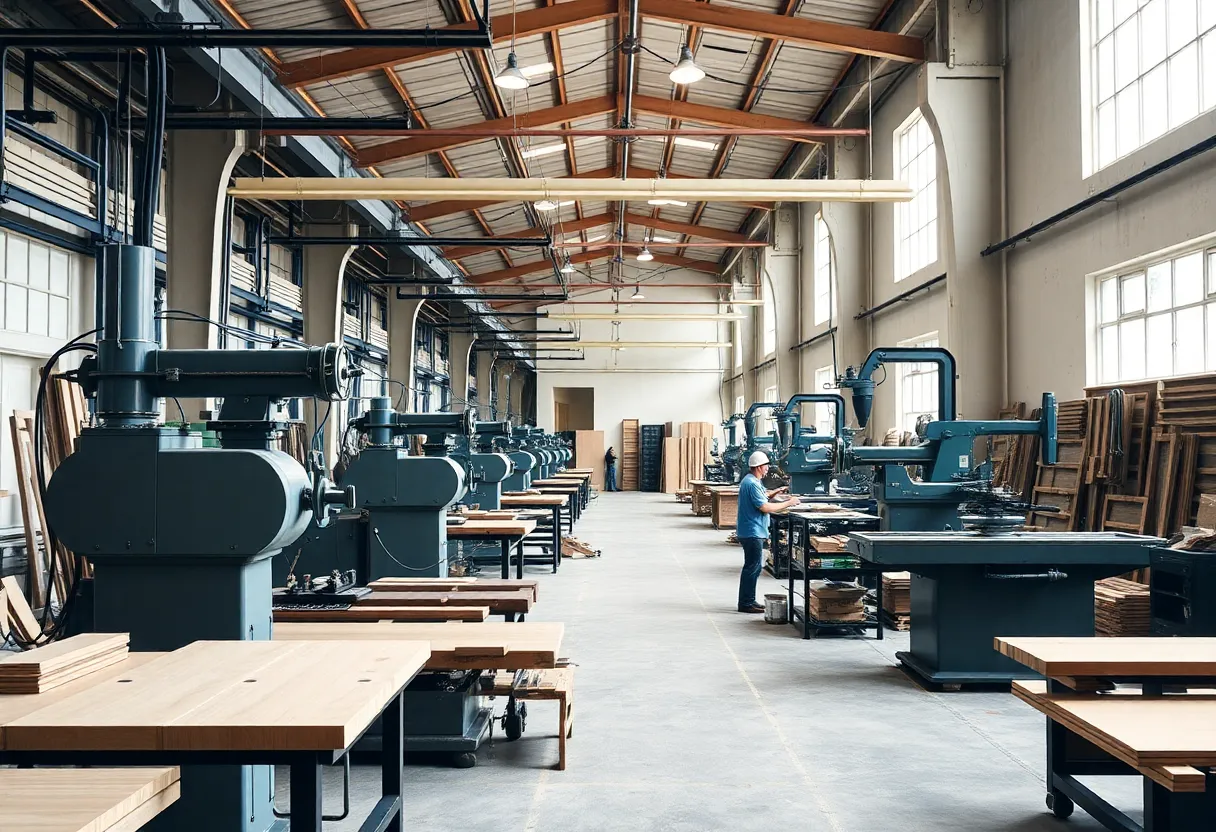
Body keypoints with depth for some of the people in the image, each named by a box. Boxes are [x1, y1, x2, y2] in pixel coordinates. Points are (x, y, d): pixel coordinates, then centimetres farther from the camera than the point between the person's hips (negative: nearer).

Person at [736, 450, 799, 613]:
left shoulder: (751, 481, 14)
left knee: (752, 567, 16)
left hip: (752, 532, 11)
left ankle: (748, 601, 23)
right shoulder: (752, 484, -19)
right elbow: (765, 508, -22)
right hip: (753, 532, -11)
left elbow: (760, 499, 23)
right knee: (752, 568, -5)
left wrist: (773, 494, 9)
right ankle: (746, 604, 0)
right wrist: (788, 503, -16)